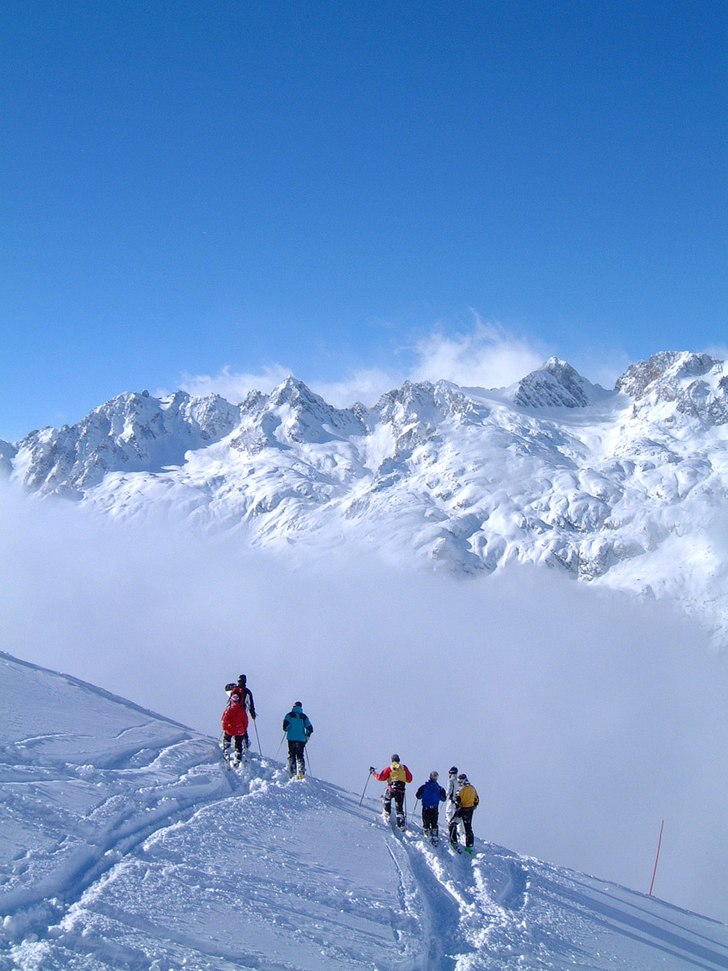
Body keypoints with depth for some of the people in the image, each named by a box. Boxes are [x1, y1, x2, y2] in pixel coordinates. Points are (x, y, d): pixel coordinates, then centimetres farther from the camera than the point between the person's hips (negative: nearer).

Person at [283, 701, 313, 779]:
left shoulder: (290, 715, 4)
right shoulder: (304, 717, 9)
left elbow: (286, 723, -11)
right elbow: (309, 728, 4)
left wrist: (286, 730, 10)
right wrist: (307, 737, 18)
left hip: (291, 738, -2)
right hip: (301, 739, 2)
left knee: (291, 755, 7)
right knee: (300, 756, 7)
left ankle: (292, 773, -4)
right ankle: (301, 772, -12)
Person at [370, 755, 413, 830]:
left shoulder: (389, 768, 4)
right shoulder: (404, 768, 10)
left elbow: (380, 777, 2)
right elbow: (409, 779, 13)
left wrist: (373, 772, 16)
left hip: (391, 788, -2)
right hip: (401, 790, 2)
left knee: (386, 799, 28)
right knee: (399, 808, 9)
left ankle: (387, 814, 16)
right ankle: (401, 824, -2)